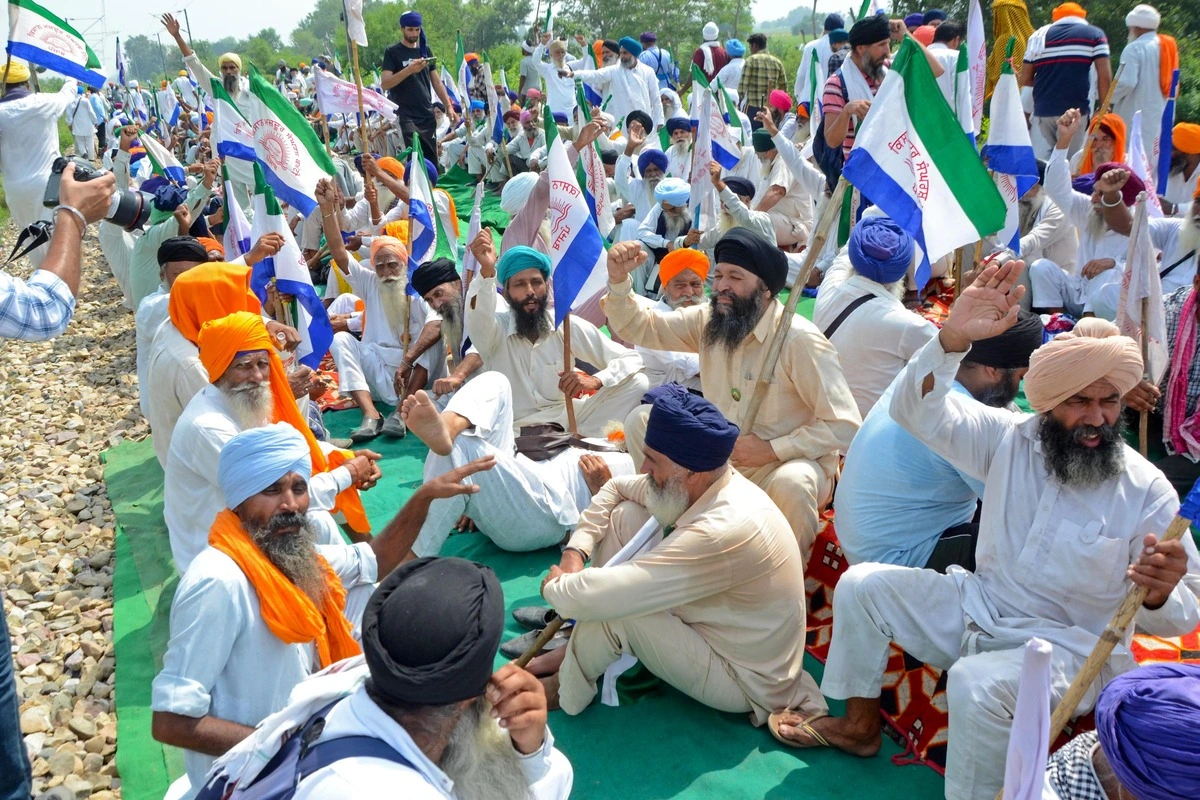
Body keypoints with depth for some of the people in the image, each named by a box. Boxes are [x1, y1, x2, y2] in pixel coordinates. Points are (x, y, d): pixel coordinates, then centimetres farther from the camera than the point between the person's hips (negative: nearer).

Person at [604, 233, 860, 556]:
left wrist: (772, 449, -25)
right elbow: (640, 327, 1)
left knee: (790, 482, -39)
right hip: (719, 454, 6)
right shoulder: (709, 320, -2)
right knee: (641, 422, -7)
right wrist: (619, 279, -16)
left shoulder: (800, 340, -21)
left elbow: (845, 426, -21)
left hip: (787, 461, -5)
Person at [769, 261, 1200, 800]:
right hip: (979, 607, 5)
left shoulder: (1148, 492, -14)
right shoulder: (1011, 437, -5)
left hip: (1071, 649, -5)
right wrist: (953, 338, -34)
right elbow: (917, 411, -15)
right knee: (861, 585, -1)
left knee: (977, 683, -35)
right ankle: (860, 725, 16)